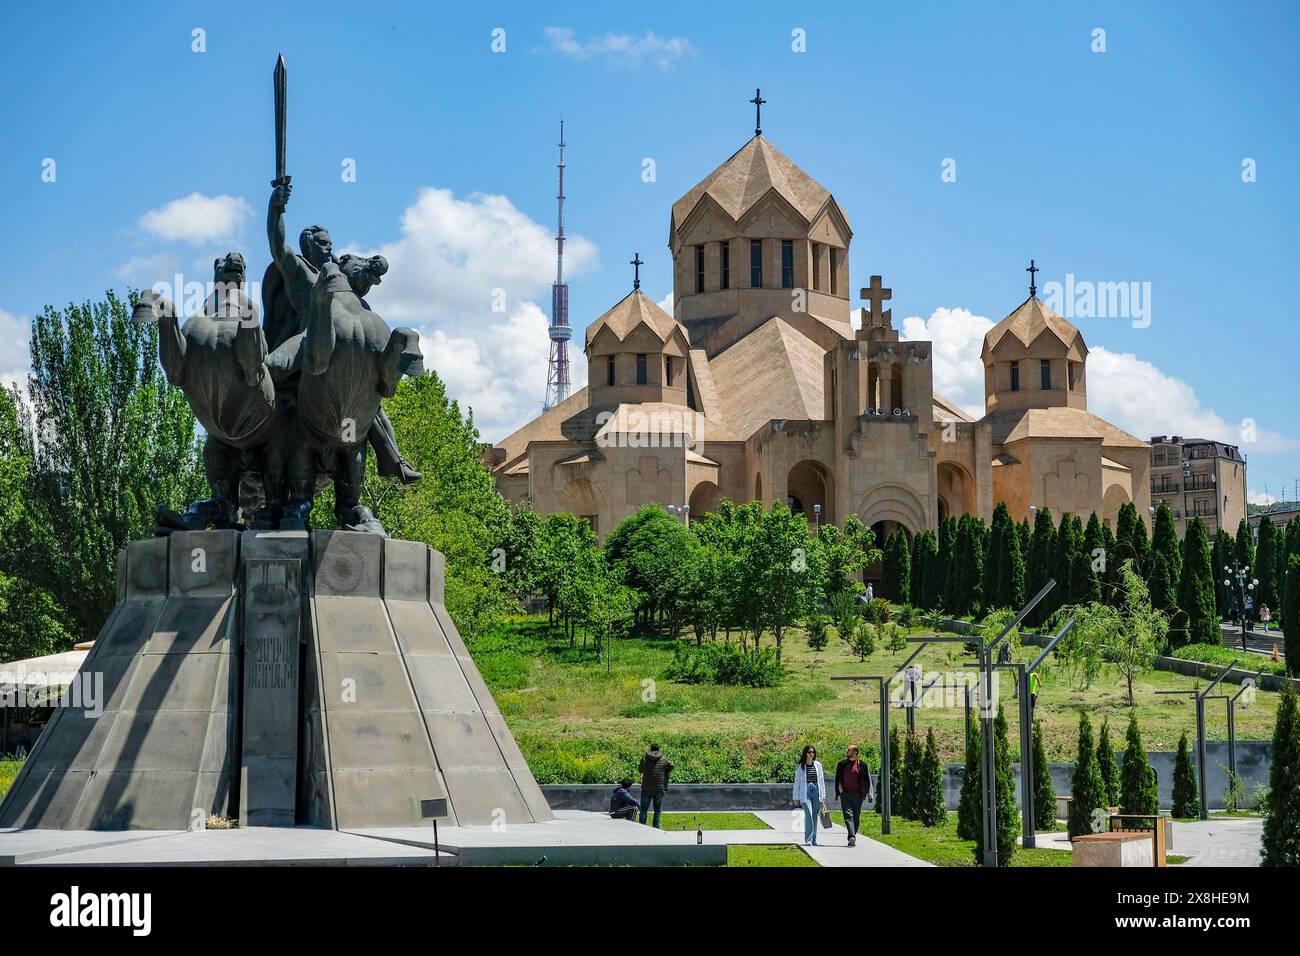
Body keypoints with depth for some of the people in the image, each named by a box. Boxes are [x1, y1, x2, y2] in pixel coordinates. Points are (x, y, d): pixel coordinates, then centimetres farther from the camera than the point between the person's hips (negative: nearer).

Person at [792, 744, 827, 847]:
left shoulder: (818, 765, 11)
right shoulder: (800, 766, 3)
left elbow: (821, 780, 14)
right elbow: (797, 782, 6)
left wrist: (823, 795, 10)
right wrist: (796, 797, 4)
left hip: (816, 791, 3)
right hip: (805, 793, -3)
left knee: (815, 816, 6)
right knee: (808, 815, -16)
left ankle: (813, 840, 16)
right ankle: (808, 840, -19)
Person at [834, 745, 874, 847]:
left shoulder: (861, 765, 2)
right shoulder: (842, 764, 8)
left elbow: (867, 780, 4)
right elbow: (838, 778, 17)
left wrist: (869, 794, -3)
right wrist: (839, 787, 5)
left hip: (857, 794, 0)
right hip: (845, 794, 0)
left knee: (856, 817, 6)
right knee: (848, 816, -13)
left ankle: (852, 836, 20)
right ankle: (852, 837, -24)